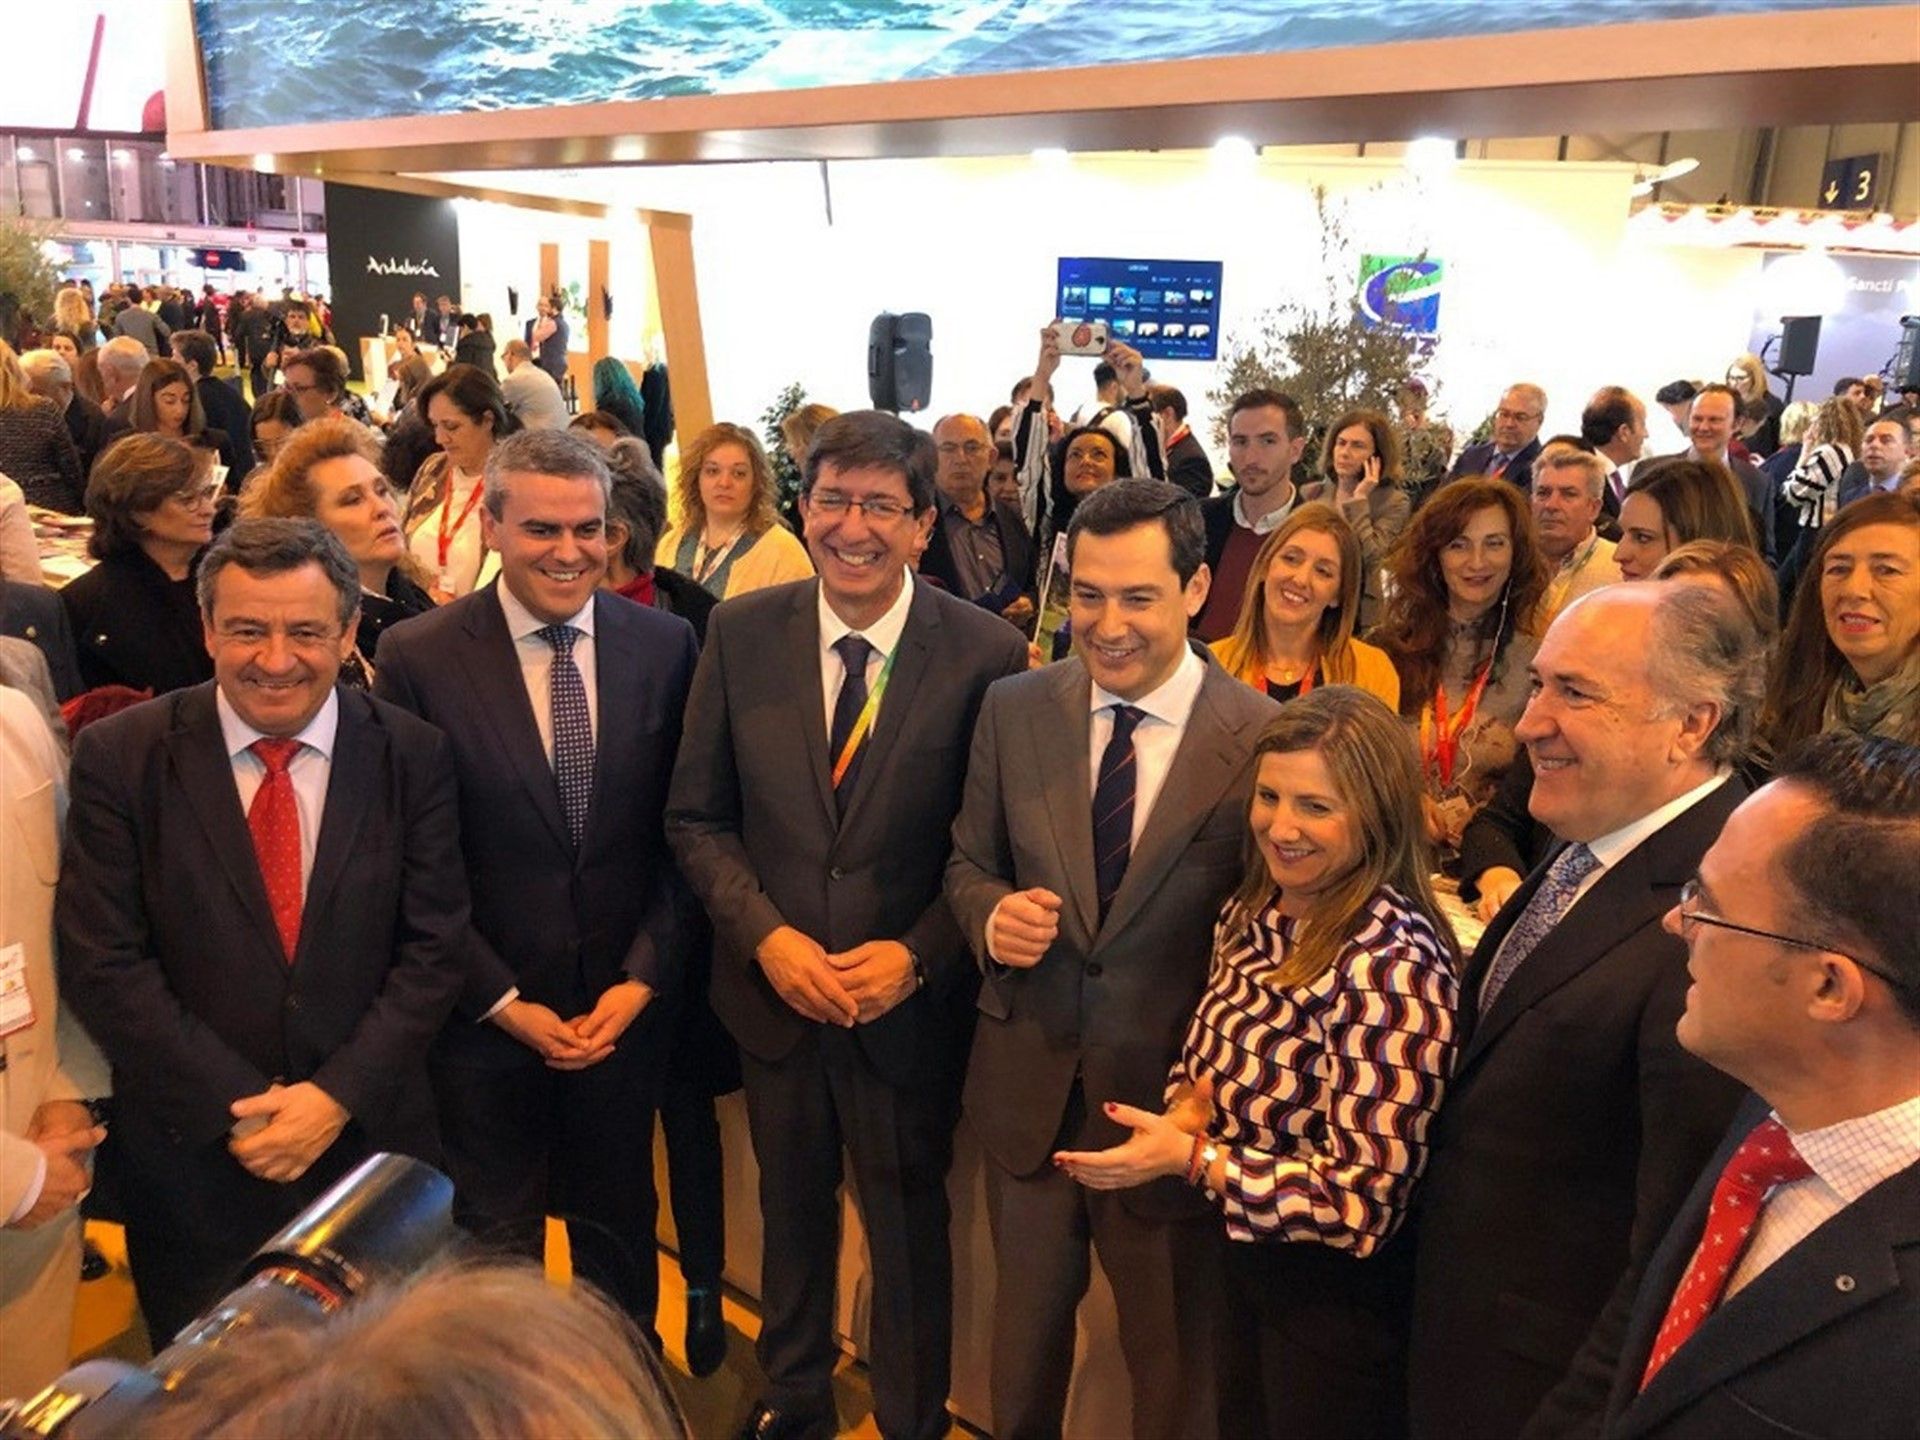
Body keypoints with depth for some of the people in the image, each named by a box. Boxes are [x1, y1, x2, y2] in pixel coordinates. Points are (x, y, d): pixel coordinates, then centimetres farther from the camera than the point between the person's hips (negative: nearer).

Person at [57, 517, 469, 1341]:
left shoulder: (413, 757, -7)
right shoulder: (120, 757, -9)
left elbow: (433, 948, -6)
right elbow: (102, 965, -10)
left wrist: (339, 1095, -14)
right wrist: (238, 1108, -14)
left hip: (372, 1137, 1)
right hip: (192, 1151, 0)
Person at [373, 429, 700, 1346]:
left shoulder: (665, 646, -5)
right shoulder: (419, 657, -11)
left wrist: (645, 976, -8)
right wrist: (503, 1002, -10)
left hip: (627, 1002, 2)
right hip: (486, 1013, -1)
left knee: (619, 1224, 22)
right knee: (496, 1237, 20)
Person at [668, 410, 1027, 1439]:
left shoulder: (986, 653, -15)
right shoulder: (741, 632, -7)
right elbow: (697, 818, -2)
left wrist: (916, 956, -19)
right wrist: (768, 938, -15)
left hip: (911, 1001, -2)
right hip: (773, 989, 3)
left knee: (909, 1230, 18)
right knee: (791, 1212, 26)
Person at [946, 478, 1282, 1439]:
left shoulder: (1263, 739, -15)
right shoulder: (1013, 709, -5)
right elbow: (967, 865, 4)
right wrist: (990, 913, -18)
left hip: (1174, 1099, -3)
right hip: (1027, 1087, 3)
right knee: (1024, 1324, 26)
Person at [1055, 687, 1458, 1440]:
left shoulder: (1392, 966, -28)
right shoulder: (1252, 911, -5)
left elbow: (1363, 1199, -27)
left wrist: (1188, 1156, -25)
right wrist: (1185, 1110, -11)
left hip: (1337, 1293, -7)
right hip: (1245, 1258, 7)